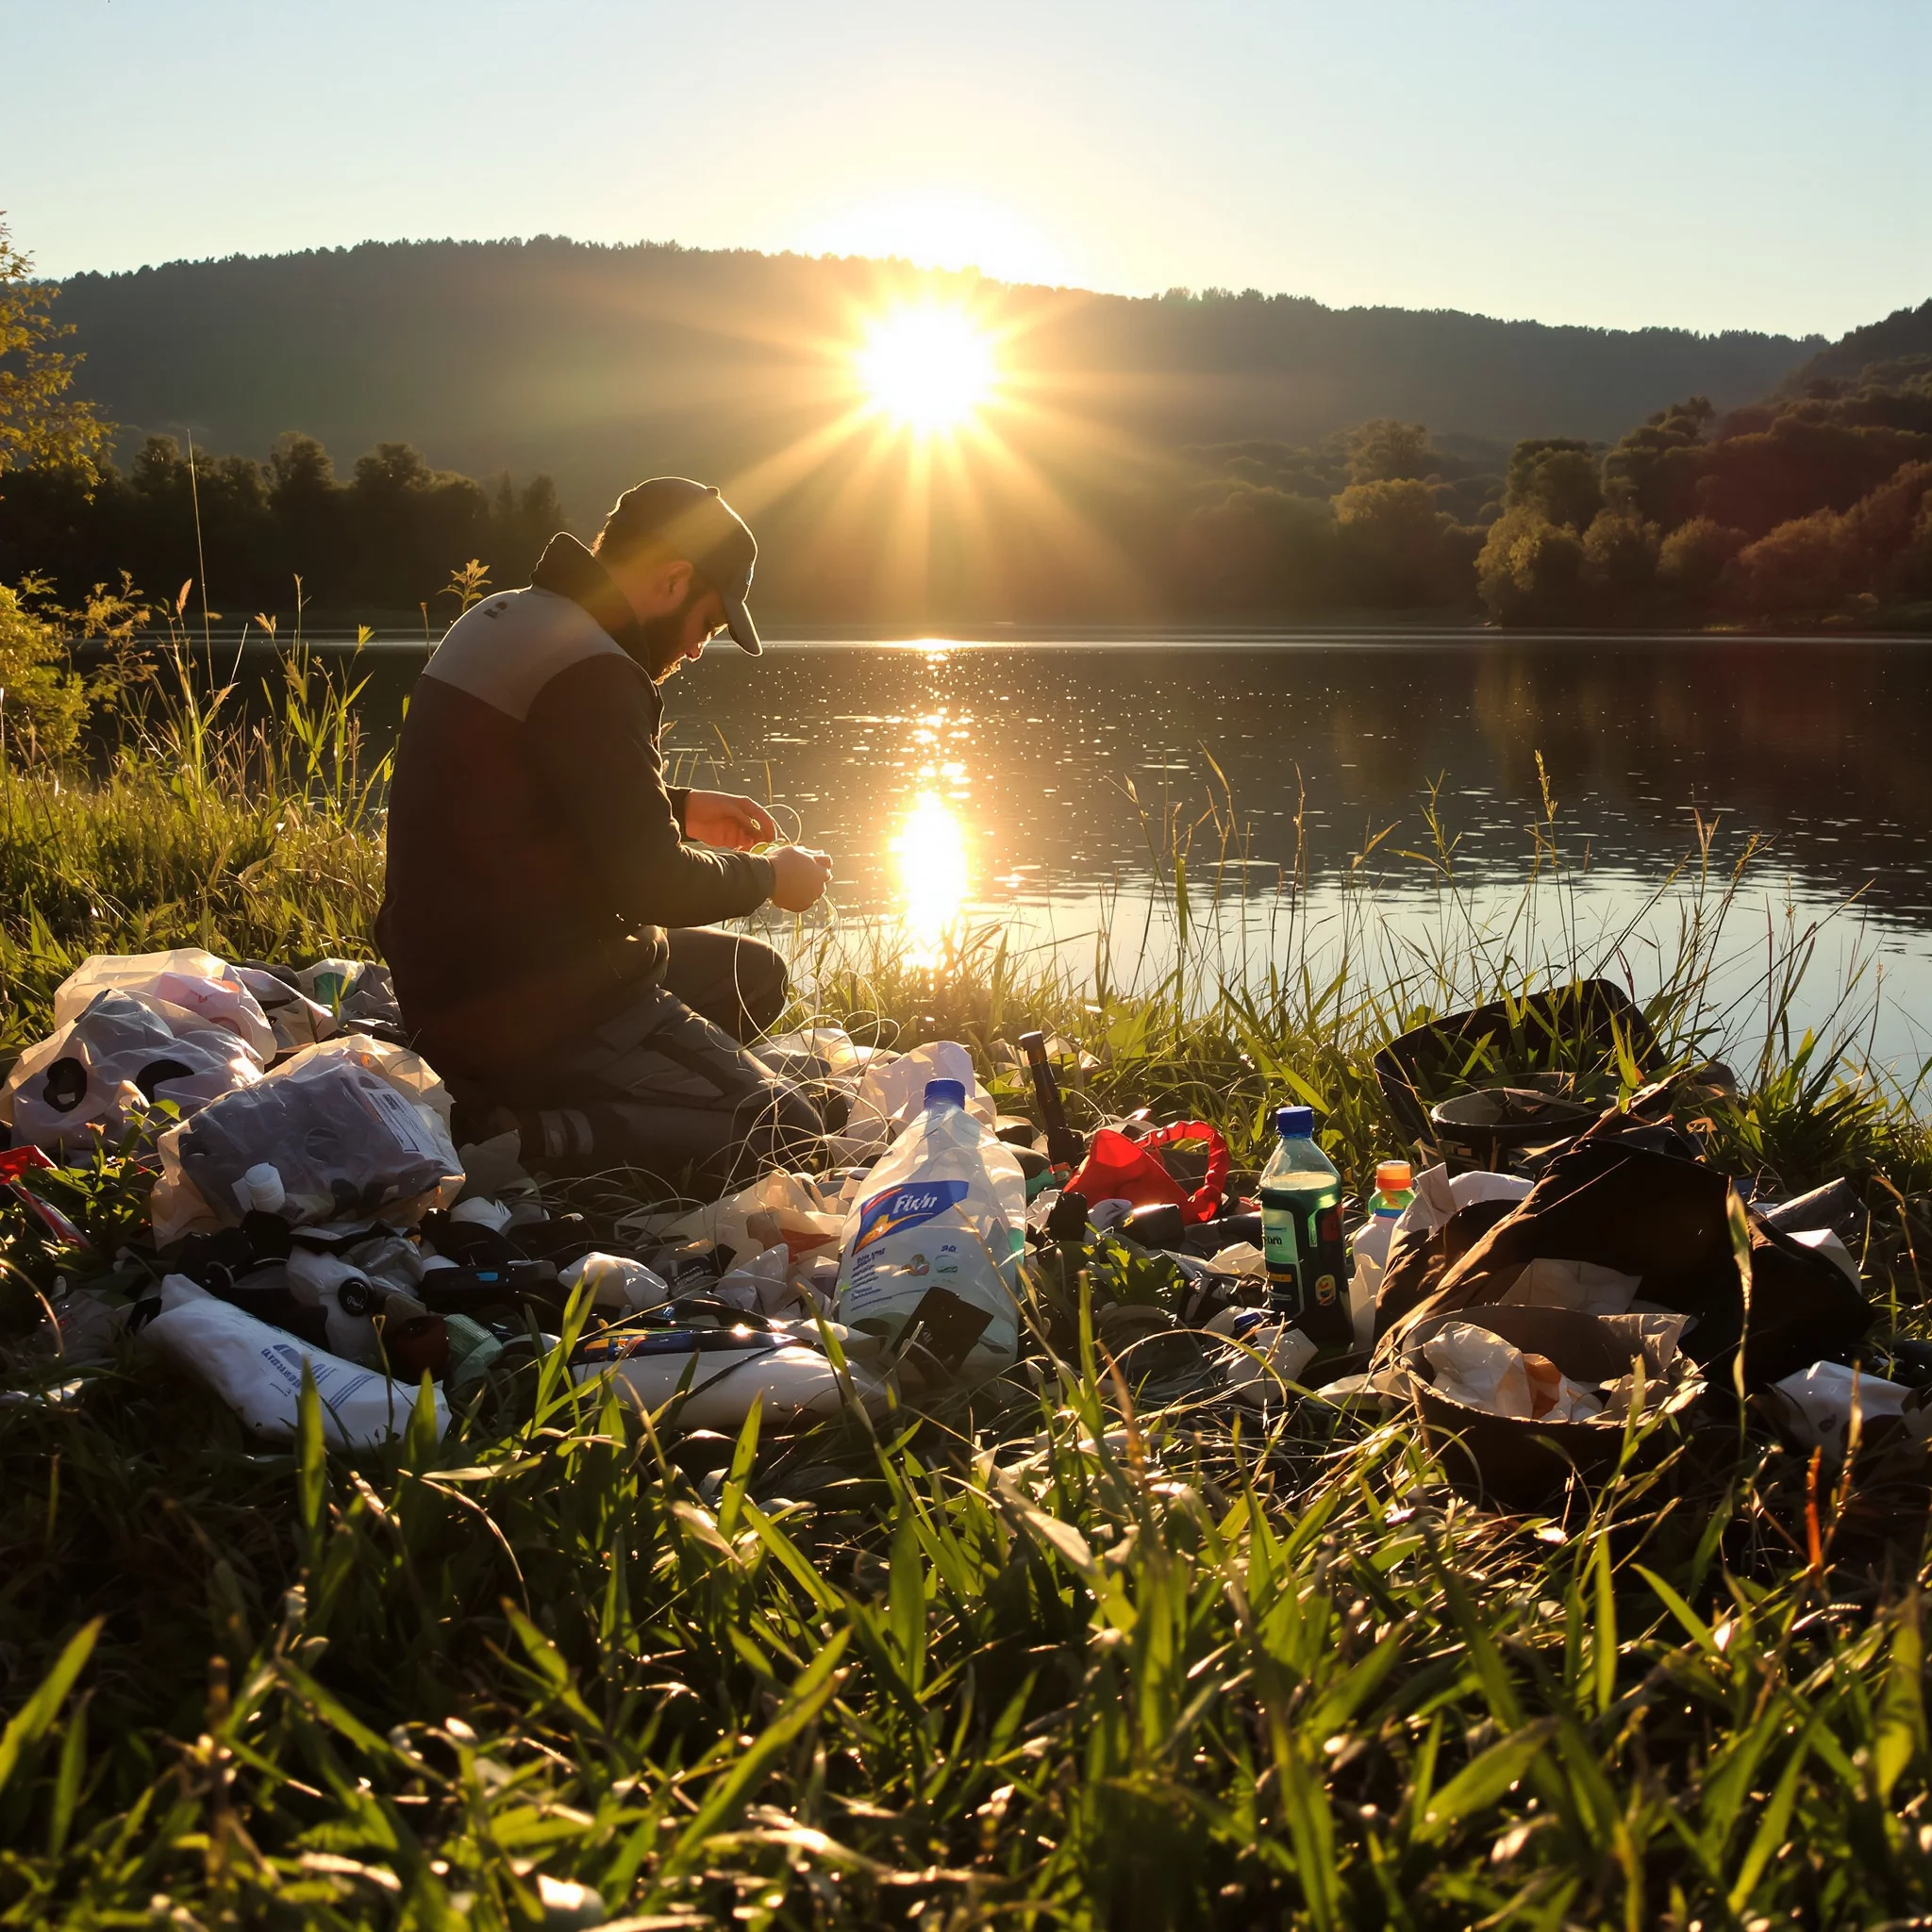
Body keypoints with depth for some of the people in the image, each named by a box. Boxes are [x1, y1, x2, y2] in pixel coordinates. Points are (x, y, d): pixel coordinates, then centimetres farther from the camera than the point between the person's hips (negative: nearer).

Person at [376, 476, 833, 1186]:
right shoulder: (590, 674, -21)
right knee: (785, 1134, -6)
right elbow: (648, 881, -20)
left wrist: (681, 810, 21)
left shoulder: (499, 620, 11)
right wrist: (768, 877, -1)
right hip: (526, 1011, -10)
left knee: (755, 976, 22)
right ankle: (525, 1141, -14)